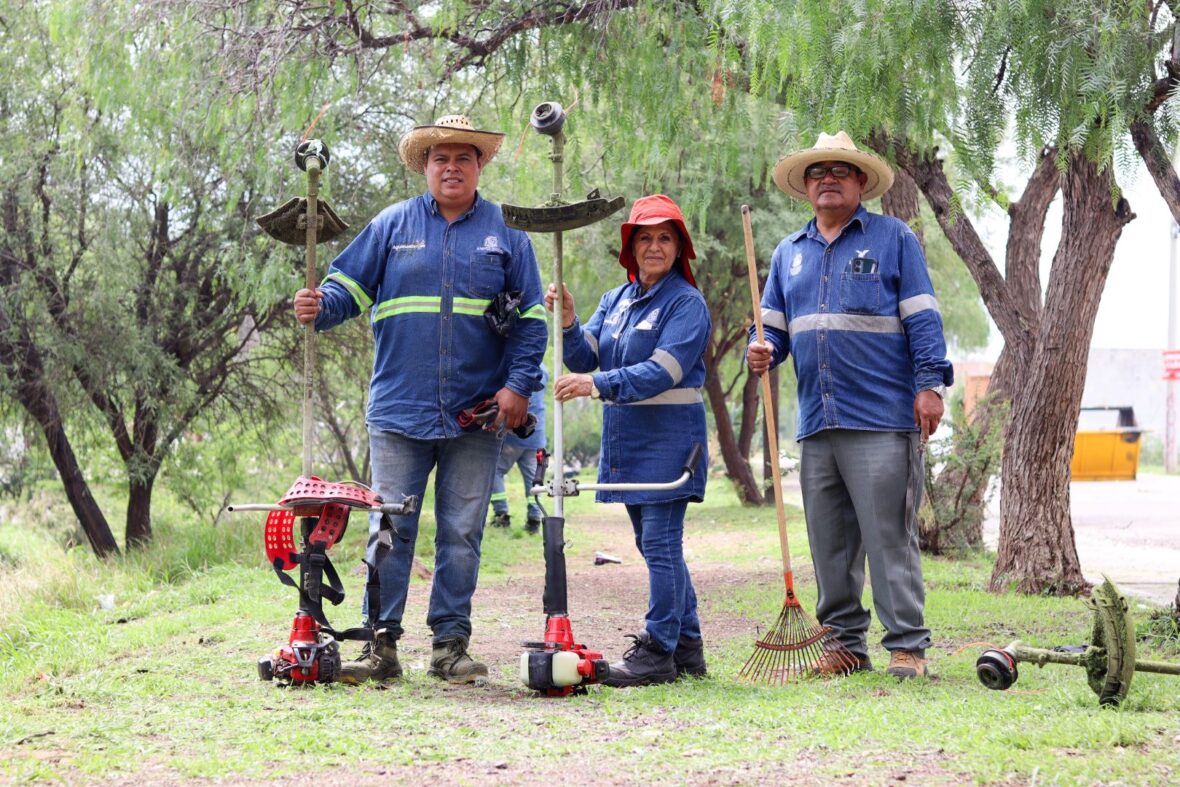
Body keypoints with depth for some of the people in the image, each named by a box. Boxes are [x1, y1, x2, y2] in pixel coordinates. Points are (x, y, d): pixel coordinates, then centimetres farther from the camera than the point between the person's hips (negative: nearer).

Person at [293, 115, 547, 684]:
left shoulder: (505, 232, 8)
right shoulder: (392, 225, 8)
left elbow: (530, 318, 8)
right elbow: (349, 286, 8)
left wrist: (518, 384, -3)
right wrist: (318, 308, -14)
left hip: (476, 414, 0)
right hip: (399, 408, 0)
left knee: (461, 534, 5)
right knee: (388, 529, -2)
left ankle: (450, 644, 12)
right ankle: (382, 644, 3)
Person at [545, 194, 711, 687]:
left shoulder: (686, 303, -8)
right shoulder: (615, 301, 14)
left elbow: (662, 372, -20)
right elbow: (584, 359, 6)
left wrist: (599, 384, -28)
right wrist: (568, 322, -12)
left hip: (668, 439, -8)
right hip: (625, 441, 8)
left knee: (660, 545, -9)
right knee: (656, 546, 12)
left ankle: (658, 652, -7)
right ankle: (687, 648, 20)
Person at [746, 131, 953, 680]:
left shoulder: (893, 238, 6)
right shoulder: (788, 254, 20)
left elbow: (921, 319, 0)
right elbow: (774, 326, 20)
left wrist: (930, 384, -10)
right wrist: (761, 353, -3)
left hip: (883, 419, -5)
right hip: (816, 423, 5)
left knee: (889, 537, -7)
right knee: (829, 542, 7)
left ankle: (907, 646, -3)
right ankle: (845, 643, 15)